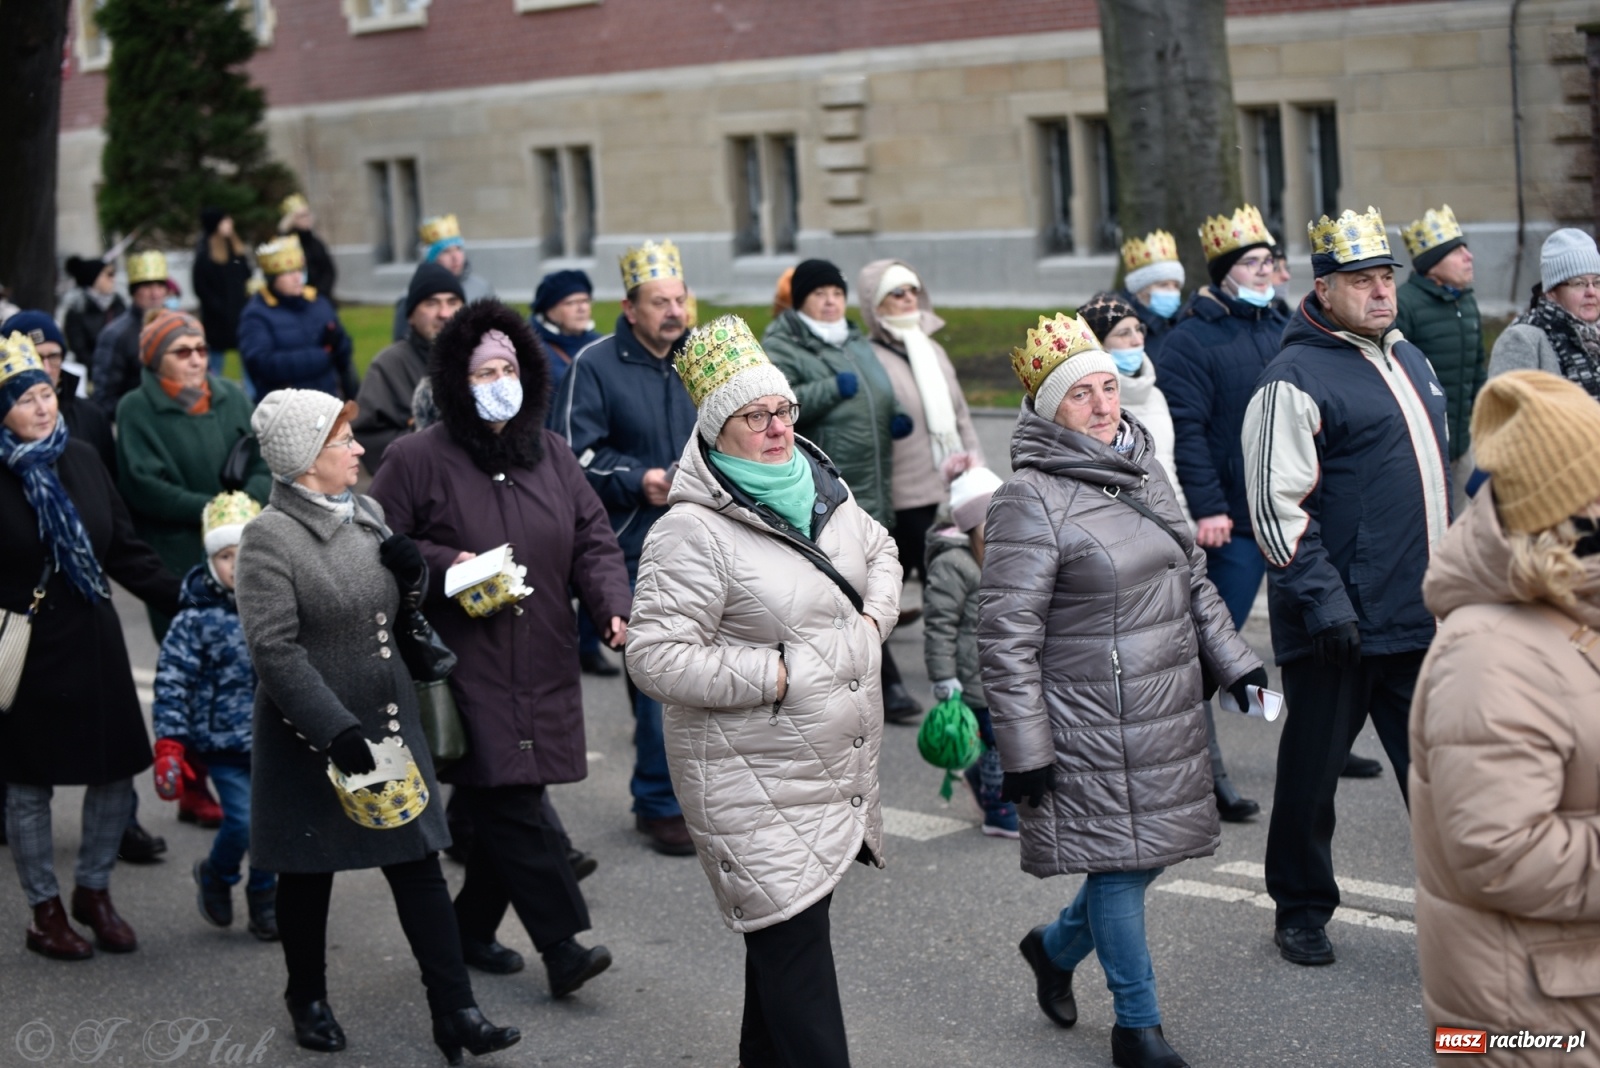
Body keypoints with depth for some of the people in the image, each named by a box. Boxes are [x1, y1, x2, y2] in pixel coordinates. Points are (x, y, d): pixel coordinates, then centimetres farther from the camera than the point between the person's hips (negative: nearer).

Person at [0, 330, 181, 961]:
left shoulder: (82, 461, 3)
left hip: (94, 642, 4)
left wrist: (185, 601, 1)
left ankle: (94, 890, 28)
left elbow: (126, 551, 7)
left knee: (116, 769, 8)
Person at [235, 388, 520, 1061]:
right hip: (309, 734, -6)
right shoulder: (270, 537, -15)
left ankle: (454, 1011, 4)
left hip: (389, 717, 6)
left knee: (419, 862, 2)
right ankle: (308, 1000, 31)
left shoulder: (367, 514, 6)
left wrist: (414, 572, -4)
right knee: (307, 872, 11)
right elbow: (274, 649, -21)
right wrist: (336, 731, -26)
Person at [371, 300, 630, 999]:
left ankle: (473, 928, 26)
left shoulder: (552, 454, 11)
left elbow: (593, 540, 9)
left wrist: (612, 605, -7)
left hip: (542, 669, 6)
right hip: (468, 671, -5)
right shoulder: (418, 459, -5)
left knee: (504, 804, 10)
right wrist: (444, 565, -16)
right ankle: (562, 945, -10)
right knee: (511, 806, -11)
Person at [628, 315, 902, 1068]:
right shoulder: (694, 532, -19)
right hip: (756, 787, -8)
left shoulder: (822, 489, 6)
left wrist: (876, 617, 6)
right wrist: (772, 675, -21)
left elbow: (879, 550, 26)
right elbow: (654, 658, -22)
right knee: (793, 942, -7)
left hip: (838, 774, 8)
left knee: (788, 931, 19)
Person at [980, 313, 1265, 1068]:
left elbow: (1193, 580, 22)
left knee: (1152, 852, 14)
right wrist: (1025, 748, -16)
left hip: (1168, 718, 8)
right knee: (1121, 864, -1)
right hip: (1093, 729, -8)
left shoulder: (1145, 473, 11)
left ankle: (1056, 947, 38)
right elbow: (1006, 637, -15)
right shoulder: (1031, 500, -14)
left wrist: (1232, 660, 15)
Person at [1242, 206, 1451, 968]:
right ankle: (1302, 911, 23)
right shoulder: (1295, 379, -11)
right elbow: (1275, 507, -15)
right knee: (1311, 771, 7)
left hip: (1421, 618, 7)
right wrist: (1322, 598, -21)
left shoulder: (1409, 361, 15)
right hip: (1337, 623, -7)